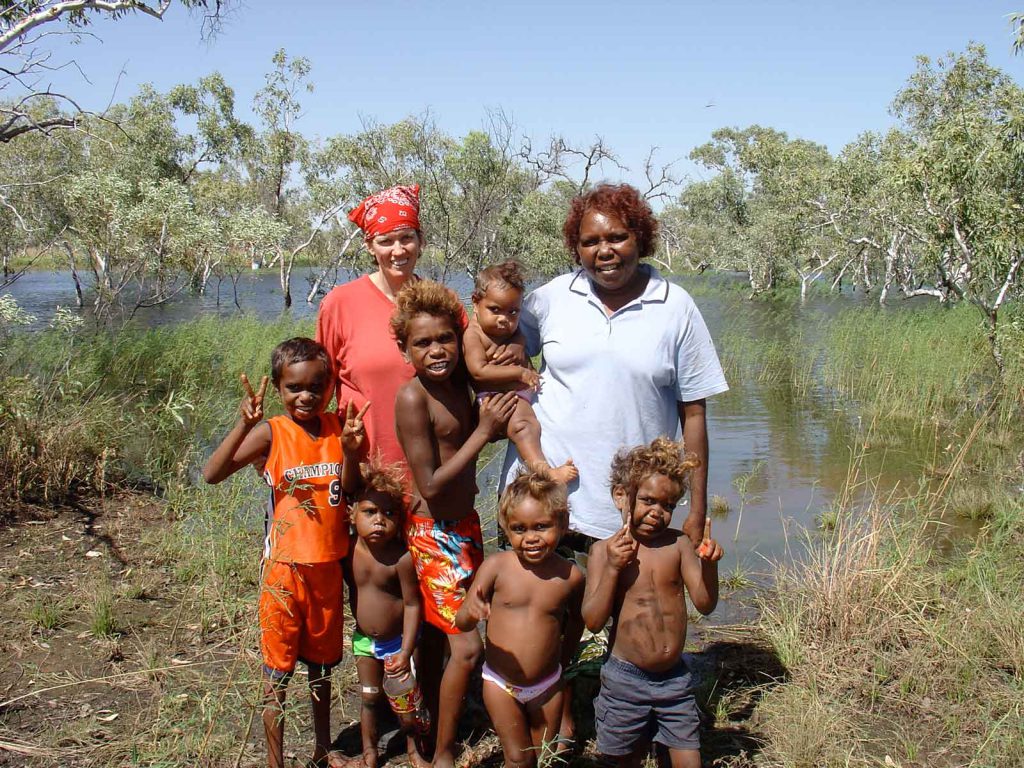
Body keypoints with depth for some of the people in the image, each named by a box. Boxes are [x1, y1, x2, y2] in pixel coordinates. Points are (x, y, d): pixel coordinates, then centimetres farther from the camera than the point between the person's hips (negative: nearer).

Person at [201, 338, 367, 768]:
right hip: (285, 568, -4)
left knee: (321, 662, 20)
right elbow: (213, 474, -23)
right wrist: (244, 423, -34)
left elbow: (349, 494, 2)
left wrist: (350, 452, -14)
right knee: (277, 671, 6)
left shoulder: (337, 428, -1)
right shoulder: (271, 433, -12)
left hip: (328, 566, 4)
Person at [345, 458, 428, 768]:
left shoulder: (402, 558, -25)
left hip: (397, 640, -4)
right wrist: (359, 623, 9)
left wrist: (406, 651, -19)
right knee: (369, 698, 16)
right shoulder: (350, 551, -12)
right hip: (364, 639, 4)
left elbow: (412, 604, -19)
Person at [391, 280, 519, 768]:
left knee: (436, 635, 19)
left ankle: (433, 727, 35)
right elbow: (430, 486, -21)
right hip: (434, 533, -7)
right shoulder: (413, 397, -20)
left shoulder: (457, 383, 2)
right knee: (466, 647, -8)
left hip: (465, 524, 7)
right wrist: (482, 432, -21)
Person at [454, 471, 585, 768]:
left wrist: (562, 660, 11)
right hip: (500, 683, -1)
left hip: (548, 685, 1)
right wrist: (470, 612, -37)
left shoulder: (571, 576, -10)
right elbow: (461, 623, -15)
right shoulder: (497, 566, -15)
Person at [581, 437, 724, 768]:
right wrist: (613, 568, -21)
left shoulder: (678, 544, -2)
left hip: (675, 677, 2)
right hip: (626, 678, -1)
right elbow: (593, 621, -11)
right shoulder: (605, 550, -7)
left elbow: (705, 604, -5)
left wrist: (709, 565, -23)